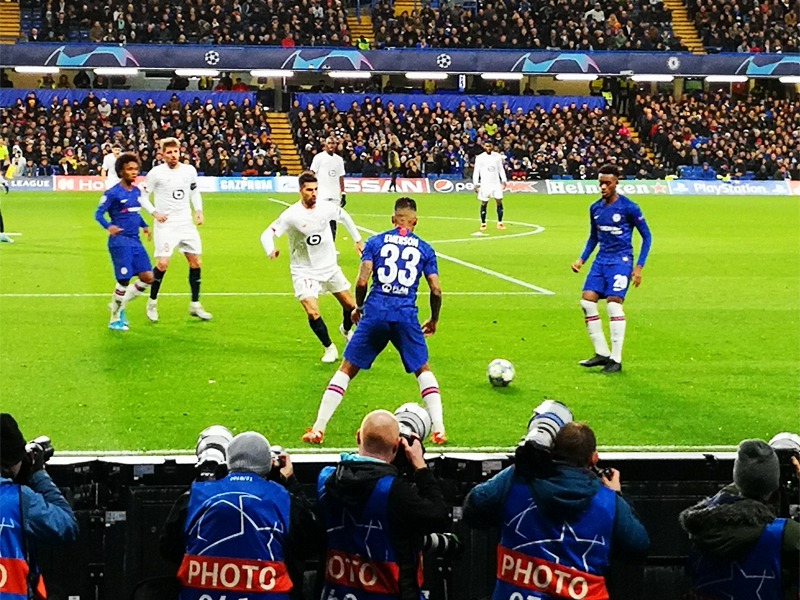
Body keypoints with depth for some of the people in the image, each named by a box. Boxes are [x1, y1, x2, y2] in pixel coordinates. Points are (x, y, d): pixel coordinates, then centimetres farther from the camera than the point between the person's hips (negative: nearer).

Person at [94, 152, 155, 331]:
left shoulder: (137, 191, 12)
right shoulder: (113, 193, -10)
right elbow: (98, 213, -10)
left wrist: (144, 226, 9)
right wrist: (108, 226, -28)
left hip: (135, 241, 7)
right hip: (120, 241, -7)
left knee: (147, 277, 1)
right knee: (124, 280, -6)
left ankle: (119, 305, 19)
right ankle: (114, 320, 10)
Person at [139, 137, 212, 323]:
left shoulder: (190, 170, 5)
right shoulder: (156, 173, -7)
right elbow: (143, 196, -3)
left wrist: (199, 211, 5)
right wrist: (154, 213, -15)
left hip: (186, 224, 5)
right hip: (166, 225, -5)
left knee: (195, 262, 3)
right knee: (162, 263, -13)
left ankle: (195, 305, 15)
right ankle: (152, 304, 5)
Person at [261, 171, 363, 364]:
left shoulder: (327, 208, -8)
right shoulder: (291, 215, -20)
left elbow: (344, 217, 13)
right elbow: (267, 234, -21)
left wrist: (357, 239, 16)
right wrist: (270, 251, -41)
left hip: (330, 267, 4)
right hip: (304, 271, -4)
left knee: (350, 305, 11)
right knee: (313, 313, -18)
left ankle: (346, 330, 46)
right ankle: (329, 348, 5)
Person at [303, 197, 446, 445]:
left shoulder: (376, 242, 8)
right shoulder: (424, 249, 11)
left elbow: (362, 281, -2)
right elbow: (436, 290, 7)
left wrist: (358, 307, 16)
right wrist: (434, 320, 24)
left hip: (375, 312, 0)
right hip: (406, 315, 1)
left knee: (347, 368, 8)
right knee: (422, 370, 19)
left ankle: (318, 429, 3)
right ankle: (438, 429, 8)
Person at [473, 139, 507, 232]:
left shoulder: (498, 156, 4)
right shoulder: (479, 158, -3)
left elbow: (501, 169, 10)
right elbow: (476, 171, -2)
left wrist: (503, 181, 2)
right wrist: (476, 184, -9)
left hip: (496, 183, 2)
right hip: (485, 184, -2)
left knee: (499, 202, -3)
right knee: (483, 203, 0)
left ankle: (500, 223, 5)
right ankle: (483, 224, 9)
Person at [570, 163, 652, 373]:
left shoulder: (628, 207, -9)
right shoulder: (595, 208, 8)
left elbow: (646, 236, -3)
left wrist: (639, 267, -9)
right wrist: (581, 260, 8)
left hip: (621, 260, -6)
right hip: (601, 260, 6)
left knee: (614, 303, -14)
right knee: (587, 300, -7)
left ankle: (616, 359, -5)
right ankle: (602, 353, 3)